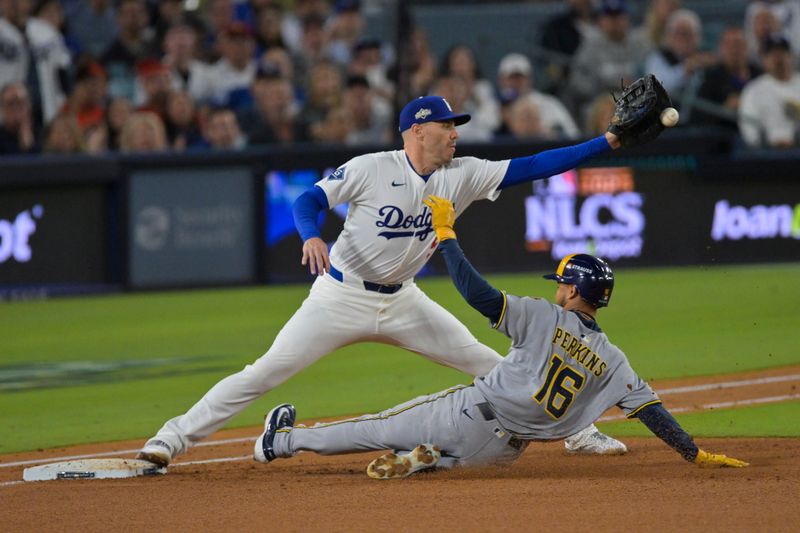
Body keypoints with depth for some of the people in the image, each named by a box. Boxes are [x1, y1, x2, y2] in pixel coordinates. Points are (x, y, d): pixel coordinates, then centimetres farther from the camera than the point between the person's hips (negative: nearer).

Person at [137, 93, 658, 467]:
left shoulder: (461, 175, -3)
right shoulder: (371, 169, -15)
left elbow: (530, 167, -4)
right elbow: (311, 199, -13)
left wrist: (606, 143, -10)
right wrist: (312, 236, -36)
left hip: (402, 302, 5)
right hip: (342, 297, -4)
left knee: (486, 363, 5)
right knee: (267, 372, -12)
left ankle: (576, 430, 16)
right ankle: (175, 435, -6)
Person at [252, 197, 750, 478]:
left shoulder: (544, 318, -11)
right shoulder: (612, 360, 1)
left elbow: (479, 294, -21)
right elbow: (652, 410, -4)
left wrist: (446, 232, -14)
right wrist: (697, 455, 0)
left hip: (470, 413, -4)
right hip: (501, 450, 4)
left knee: (384, 428, 10)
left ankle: (285, 440, 19)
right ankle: (424, 459, 1)